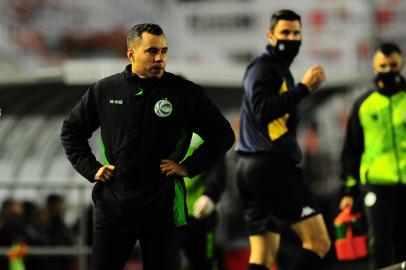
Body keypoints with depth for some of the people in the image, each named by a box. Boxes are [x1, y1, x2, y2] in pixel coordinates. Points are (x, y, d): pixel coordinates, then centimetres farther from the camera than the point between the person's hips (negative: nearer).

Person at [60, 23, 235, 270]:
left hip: (161, 210, -2)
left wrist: (188, 167, -2)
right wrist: (91, 169, 7)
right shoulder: (104, 90, 5)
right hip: (112, 206, 2)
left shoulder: (185, 93, -1)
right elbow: (72, 130, 18)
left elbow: (223, 134, 6)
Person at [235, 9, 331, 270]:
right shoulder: (263, 68, -5)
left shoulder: (281, 71, 27)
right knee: (318, 241, -12)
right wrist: (303, 88, -20)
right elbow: (263, 110, -21)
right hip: (270, 167, -10)